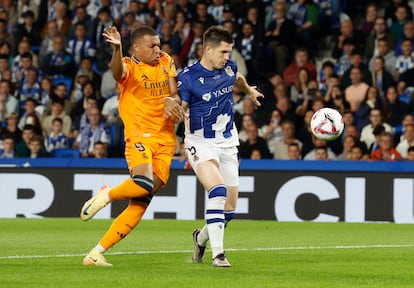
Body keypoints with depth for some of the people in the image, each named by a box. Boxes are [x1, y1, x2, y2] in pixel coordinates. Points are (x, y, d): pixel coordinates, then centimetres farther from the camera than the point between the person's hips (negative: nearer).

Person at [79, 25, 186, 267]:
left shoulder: (166, 62, 14)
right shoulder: (129, 66, -3)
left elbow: (176, 95, 13)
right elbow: (118, 70, -27)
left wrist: (171, 100, -12)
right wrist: (117, 49, -49)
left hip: (166, 140, 5)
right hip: (139, 135, -5)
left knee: (140, 203, -2)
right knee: (144, 183, -33)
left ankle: (97, 253, 3)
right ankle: (106, 195, 0)